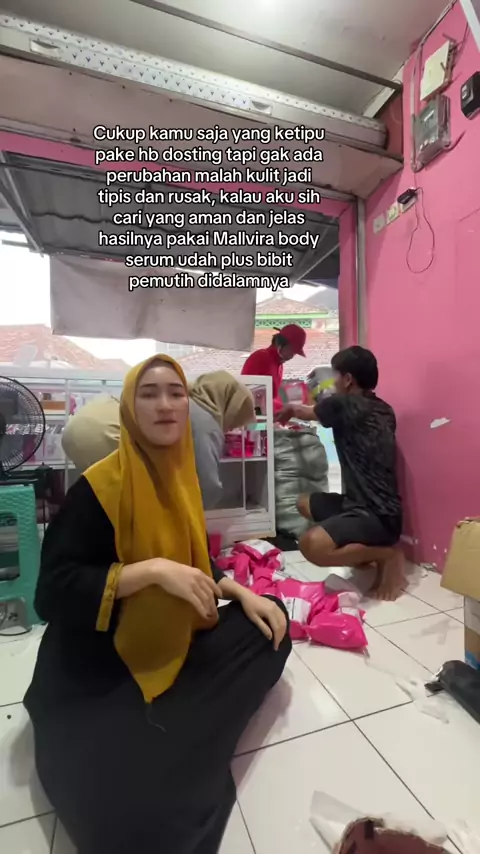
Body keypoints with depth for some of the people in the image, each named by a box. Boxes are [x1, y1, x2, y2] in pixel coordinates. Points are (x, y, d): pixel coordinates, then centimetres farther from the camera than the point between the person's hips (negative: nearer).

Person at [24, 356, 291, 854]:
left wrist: (241, 593, -3)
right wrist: (152, 570, -32)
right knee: (135, 806, -26)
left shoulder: (180, 476, 2)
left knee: (268, 628, 3)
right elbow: (52, 592, -22)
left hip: (175, 643, 8)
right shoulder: (100, 485, -20)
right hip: (99, 668, -7)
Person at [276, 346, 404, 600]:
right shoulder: (384, 410, 9)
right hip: (380, 507, 9)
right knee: (305, 503, 20)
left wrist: (289, 410, 33)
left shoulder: (342, 404, -12)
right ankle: (363, 548, 13)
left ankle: (386, 554, -8)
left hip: (378, 516, -9)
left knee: (312, 545, -32)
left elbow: (308, 413, 10)